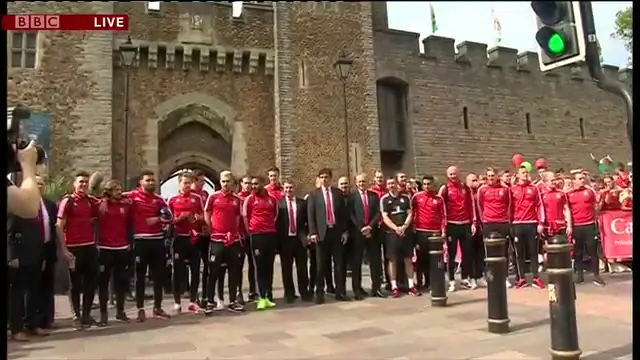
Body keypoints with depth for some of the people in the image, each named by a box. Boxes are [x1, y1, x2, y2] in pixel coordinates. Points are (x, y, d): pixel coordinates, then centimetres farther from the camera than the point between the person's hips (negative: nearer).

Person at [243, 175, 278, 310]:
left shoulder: (272, 199, 9)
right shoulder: (249, 199, 0)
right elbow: (245, 216, 4)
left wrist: (272, 228, 10)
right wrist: (249, 231, 1)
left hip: (271, 234, 3)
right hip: (256, 235, -3)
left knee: (269, 266, 7)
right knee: (259, 266, -1)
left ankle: (269, 296, 14)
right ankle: (262, 297, 1)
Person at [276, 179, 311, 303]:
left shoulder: (302, 203, 7)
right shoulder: (278, 203, -1)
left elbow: (307, 220, 9)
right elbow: (275, 221, -5)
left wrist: (306, 234, -2)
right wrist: (278, 238, -10)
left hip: (300, 239, 2)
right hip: (285, 239, -1)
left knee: (302, 267, 8)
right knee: (286, 268, 6)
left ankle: (304, 292, 19)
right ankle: (289, 293, 18)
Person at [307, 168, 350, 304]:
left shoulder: (338, 193, 9)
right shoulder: (314, 194, 3)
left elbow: (344, 213, 8)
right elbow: (310, 215, -1)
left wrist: (345, 231, 1)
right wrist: (313, 232, -11)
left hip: (337, 231, 2)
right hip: (322, 232, -2)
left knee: (339, 263, 6)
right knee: (321, 264, 4)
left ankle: (340, 292, 15)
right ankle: (320, 293, 11)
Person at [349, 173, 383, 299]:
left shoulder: (374, 195, 11)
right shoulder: (352, 196, 3)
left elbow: (378, 213, 4)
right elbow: (350, 215, -4)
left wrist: (370, 226, -10)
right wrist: (361, 229, -12)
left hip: (373, 232, 3)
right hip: (357, 233, -2)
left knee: (375, 261, 4)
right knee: (356, 262, 2)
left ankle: (376, 288, 13)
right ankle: (357, 289, 9)